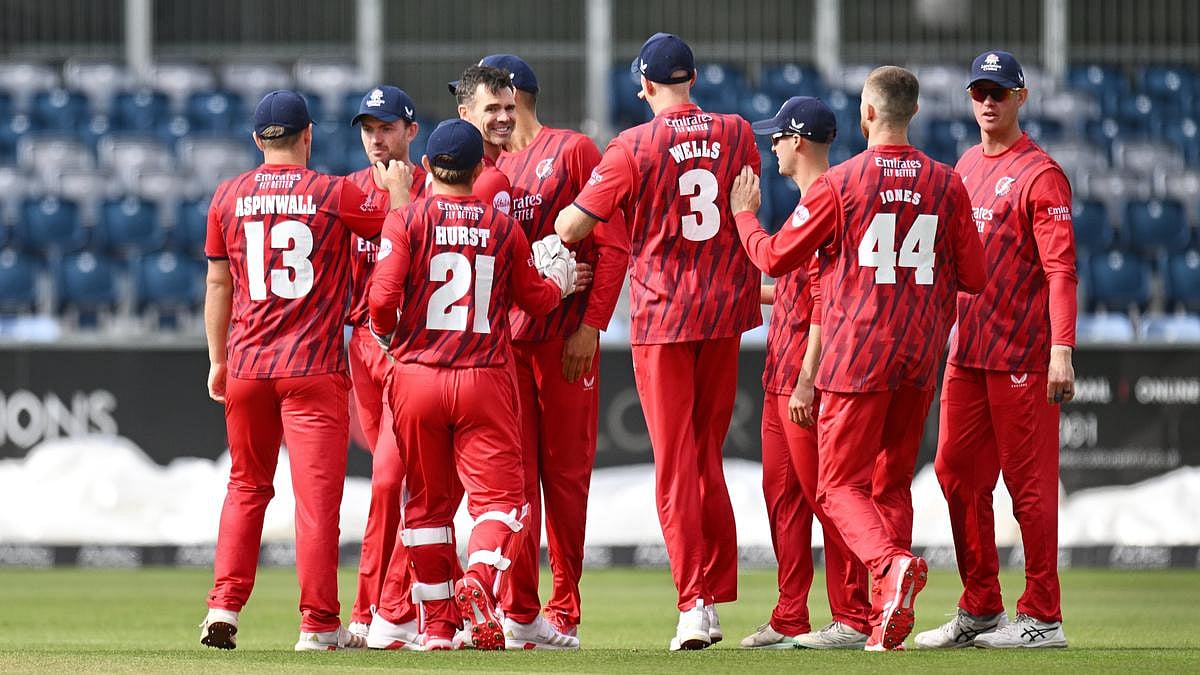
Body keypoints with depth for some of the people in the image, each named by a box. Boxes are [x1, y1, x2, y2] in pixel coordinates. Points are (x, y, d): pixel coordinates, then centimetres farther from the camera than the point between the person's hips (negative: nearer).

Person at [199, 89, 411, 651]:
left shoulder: (228, 197, 6)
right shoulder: (335, 194, -4)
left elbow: (217, 284, 11)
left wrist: (218, 361, 19)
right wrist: (398, 185, 22)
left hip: (246, 367, 3)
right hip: (314, 368, -3)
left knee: (246, 487, 16)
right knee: (316, 492, -3)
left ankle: (223, 609, 7)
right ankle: (318, 626, -5)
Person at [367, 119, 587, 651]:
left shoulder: (406, 221, -2)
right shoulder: (503, 227, 3)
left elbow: (383, 296, -12)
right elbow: (535, 299, 13)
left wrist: (386, 336, 8)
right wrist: (561, 282, 34)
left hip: (416, 375, 0)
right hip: (484, 379, 0)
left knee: (428, 503, 11)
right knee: (498, 494, 1)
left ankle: (437, 624, 12)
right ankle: (480, 579, -27)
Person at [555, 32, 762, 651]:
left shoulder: (634, 147, -10)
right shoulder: (737, 134, 2)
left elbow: (570, 228, -8)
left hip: (661, 316, -4)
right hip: (723, 310, 4)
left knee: (674, 465, -2)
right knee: (708, 460, 14)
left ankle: (693, 605, -10)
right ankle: (715, 601, 16)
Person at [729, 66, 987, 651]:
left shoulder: (839, 183, -8)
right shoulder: (947, 185, 3)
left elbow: (775, 257, -1)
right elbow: (973, 277, 8)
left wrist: (744, 215, 17)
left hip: (857, 354, -4)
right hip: (920, 359, 4)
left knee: (839, 484, 0)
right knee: (893, 483, 14)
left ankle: (891, 562, -29)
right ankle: (888, 622, 5)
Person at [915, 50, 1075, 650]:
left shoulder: (1039, 174, -9)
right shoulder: (965, 167, 16)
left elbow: (1060, 268, -16)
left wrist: (1061, 351, -23)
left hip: (1022, 353, -8)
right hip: (967, 348, 8)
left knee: (1029, 482, -5)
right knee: (957, 471, 9)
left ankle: (1042, 617, -1)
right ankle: (980, 609, 17)